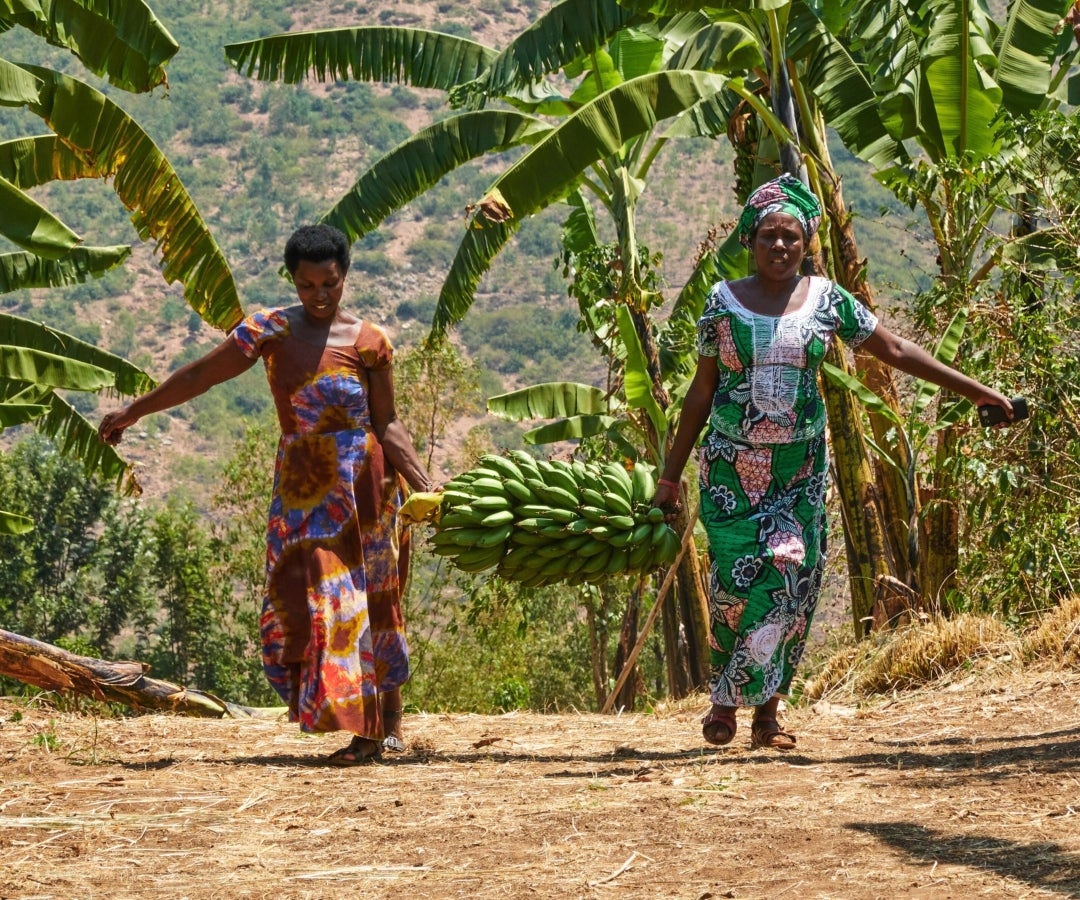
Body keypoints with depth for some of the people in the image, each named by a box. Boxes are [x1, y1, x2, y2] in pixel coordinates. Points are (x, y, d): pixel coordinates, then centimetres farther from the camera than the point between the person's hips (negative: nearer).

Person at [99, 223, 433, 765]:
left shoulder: (368, 342, 0)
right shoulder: (270, 330, 3)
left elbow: (386, 424, 2)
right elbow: (200, 376, 7)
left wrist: (424, 485, -9)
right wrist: (132, 413, 10)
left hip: (365, 485, -1)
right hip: (302, 489, 2)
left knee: (372, 597, 0)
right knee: (306, 594, -8)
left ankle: (388, 723, 10)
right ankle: (366, 729, -5)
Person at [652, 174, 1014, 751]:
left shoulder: (826, 300, 1)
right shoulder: (723, 302, 0)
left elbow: (896, 351, 7)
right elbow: (702, 391, 6)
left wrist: (977, 392, 5)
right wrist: (671, 474, 7)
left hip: (799, 466, 1)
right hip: (731, 466, -1)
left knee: (789, 584, -4)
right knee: (735, 583, -8)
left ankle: (766, 710, 5)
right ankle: (724, 697, 8)